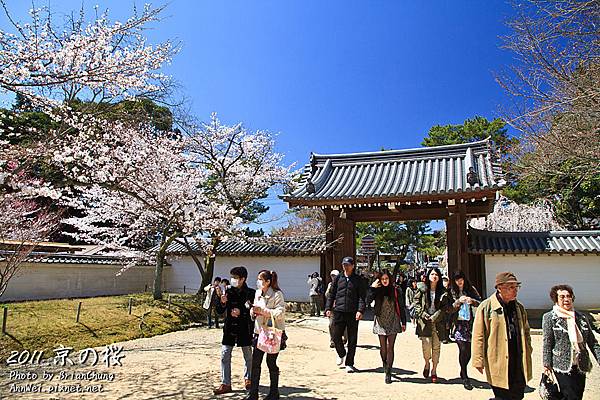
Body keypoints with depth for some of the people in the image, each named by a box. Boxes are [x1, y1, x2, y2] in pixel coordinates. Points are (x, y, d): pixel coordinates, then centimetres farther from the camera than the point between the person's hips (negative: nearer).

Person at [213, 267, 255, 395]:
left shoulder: (251, 293, -8)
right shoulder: (228, 292, 0)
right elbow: (219, 311, 4)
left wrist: (241, 312, -20)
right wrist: (222, 303, -16)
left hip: (245, 329, -2)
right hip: (229, 328, 2)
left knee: (248, 356, 13)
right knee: (225, 355, 1)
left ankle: (248, 379, 34)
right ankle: (225, 384, 13)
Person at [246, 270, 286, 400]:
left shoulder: (277, 294, -14)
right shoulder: (258, 293, 7)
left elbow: (281, 313, -22)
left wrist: (263, 311, -24)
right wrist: (253, 311, -3)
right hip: (259, 331, 6)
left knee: (271, 362, 5)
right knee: (255, 362, 5)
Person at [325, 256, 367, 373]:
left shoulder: (358, 280, 3)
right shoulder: (338, 278, 9)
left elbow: (362, 297, -1)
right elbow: (332, 294, 13)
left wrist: (360, 310, -14)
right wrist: (328, 308, 5)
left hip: (353, 313, -2)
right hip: (339, 312, 2)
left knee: (352, 340, 4)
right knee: (336, 337, 2)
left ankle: (349, 363, 17)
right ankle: (341, 354, 31)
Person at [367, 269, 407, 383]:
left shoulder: (396, 290, 0)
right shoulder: (377, 290, 2)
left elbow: (401, 307, 4)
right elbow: (368, 300, -12)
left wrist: (403, 322, 4)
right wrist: (372, 288, -17)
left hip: (393, 322, -1)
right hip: (381, 321, 1)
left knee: (390, 347, -4)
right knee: (383, 347, 8)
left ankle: (388, 372, 1)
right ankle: (384, 364, 35)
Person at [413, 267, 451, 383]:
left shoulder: (443, 292, 5)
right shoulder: (422, 290, 4)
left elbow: (445, 307, 1)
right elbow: (416, 304, 4)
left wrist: (435, 317, -9)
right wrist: (423, 314, -9)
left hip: (438, 323, 1)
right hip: (425, 322, -1)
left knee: (436, 347, 4)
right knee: (426, 346, -9)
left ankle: (434, 371, 19)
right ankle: (427, 364, 20)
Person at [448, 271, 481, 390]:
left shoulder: (471, 290, 7)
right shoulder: (451, 292, 1)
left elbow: (480, 302, 2)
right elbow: (449, 309, -4)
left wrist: (472, 301, -17)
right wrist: (458, 301, -18)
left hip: (469, 323, 3)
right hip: (458, 324, -3)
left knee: (469, 350, 5)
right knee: (463, 349, -11)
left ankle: (463, 372, 29)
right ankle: (465, 378, 2)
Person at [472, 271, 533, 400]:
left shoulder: (519, 307, 9)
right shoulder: (486, 307, -10)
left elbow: (526, 333, 20)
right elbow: (478, 336, -9)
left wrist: (527, 355, 13)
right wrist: (479, 361, -9)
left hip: (519, 364, 6)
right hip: (498, 364, -5)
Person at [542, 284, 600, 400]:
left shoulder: (581, 317, 9)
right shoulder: (549, 317, -3)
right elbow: (547, 344, -5)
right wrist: (547, 364, -8)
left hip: (581, 367, 5)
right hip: (563, 366, -5)